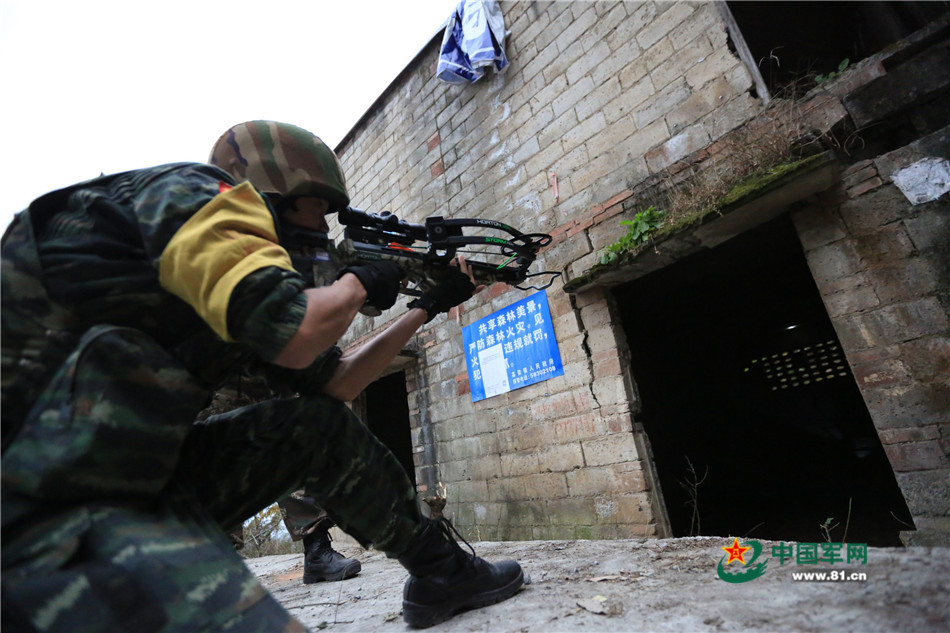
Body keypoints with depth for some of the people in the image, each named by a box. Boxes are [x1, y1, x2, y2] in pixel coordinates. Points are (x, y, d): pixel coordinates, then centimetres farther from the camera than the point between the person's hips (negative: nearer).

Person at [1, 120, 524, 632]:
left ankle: (441, 569, 19)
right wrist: (357, 283, -5)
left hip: (139, 470, 9)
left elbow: (334, 383, 15)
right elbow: (291, 331, -28)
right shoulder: (197, 191, -8)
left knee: (326, 426, 8)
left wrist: (427, 307, 21)